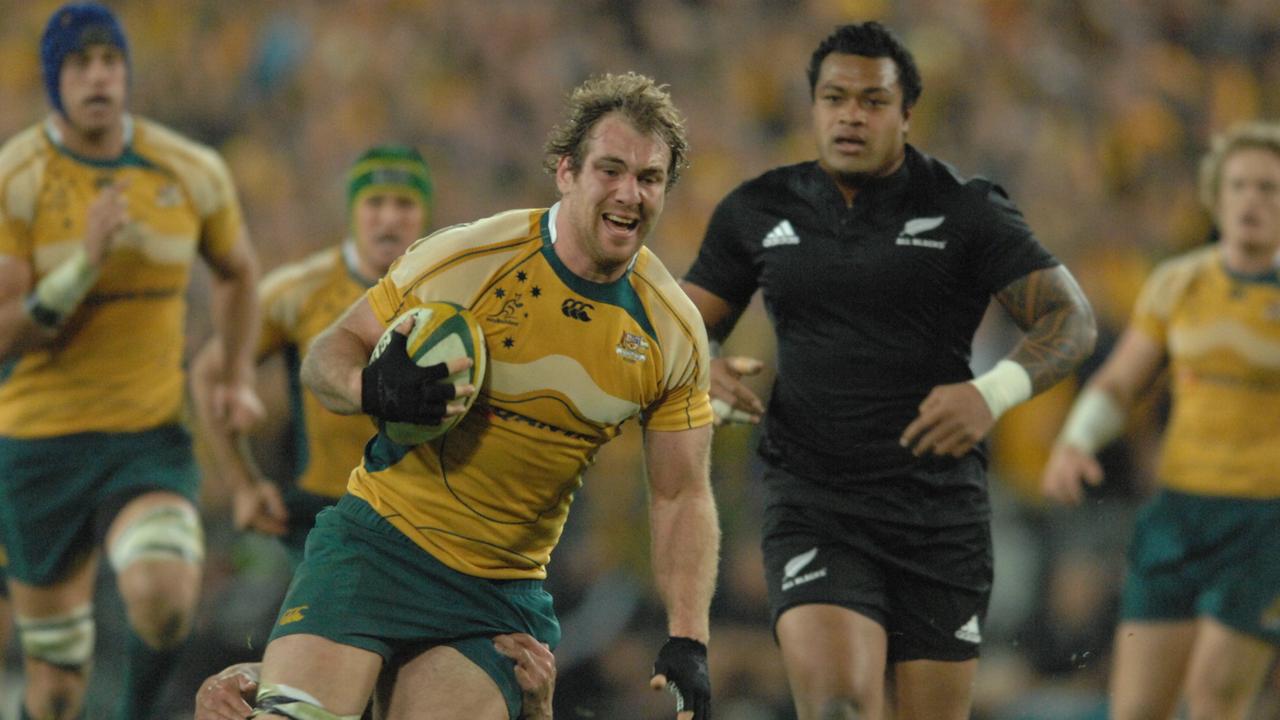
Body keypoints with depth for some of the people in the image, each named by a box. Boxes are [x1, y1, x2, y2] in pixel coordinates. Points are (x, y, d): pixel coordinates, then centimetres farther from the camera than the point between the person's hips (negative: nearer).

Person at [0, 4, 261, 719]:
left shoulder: (191, 172, -1)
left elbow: (238, 271, 21)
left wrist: (239, 377, 13)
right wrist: (87, 260, -28)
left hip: (152, 438, 1)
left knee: (164, 601, -28)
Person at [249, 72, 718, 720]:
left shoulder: (674, 332, 0)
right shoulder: (468, 257, -9)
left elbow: (681, 496, 6)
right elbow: (328, 354, -1)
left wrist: (688, 642, -5)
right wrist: (372, 388, -24)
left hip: (506, 593, 3)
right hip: (381, 541, -3)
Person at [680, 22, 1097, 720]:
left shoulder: (965, 211, -1)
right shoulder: (756, 212, 7)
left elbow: (1069, 319, -6)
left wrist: (992, 393, -24)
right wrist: (701, 377, -10)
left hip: (939, 512, 0)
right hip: (813, 511, 0)